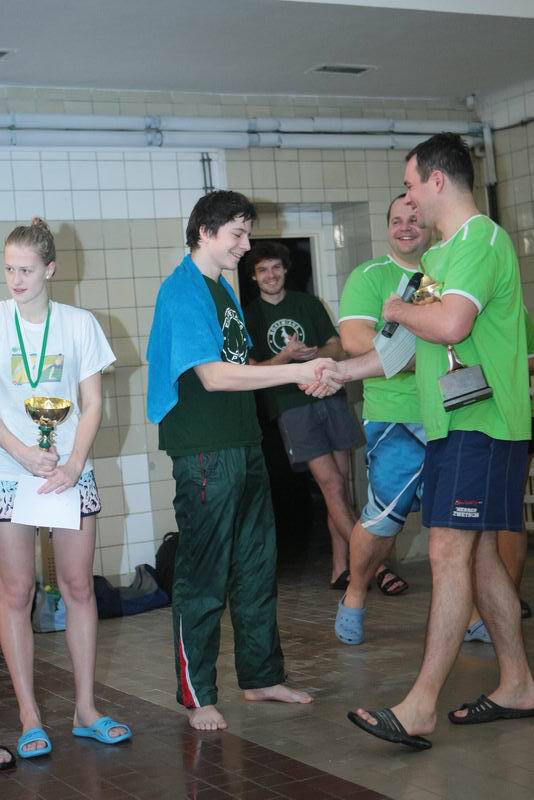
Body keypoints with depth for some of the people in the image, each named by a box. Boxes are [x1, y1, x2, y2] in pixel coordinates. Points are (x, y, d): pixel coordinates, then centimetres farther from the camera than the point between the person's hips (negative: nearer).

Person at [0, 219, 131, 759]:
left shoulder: (79, 324, 3)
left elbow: (92, 403, 3)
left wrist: (73, 464, -9)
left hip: (71, 473, 1)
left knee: (78, 587, 4)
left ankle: (85, 709, 14)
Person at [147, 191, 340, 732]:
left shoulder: (223, 290, 16)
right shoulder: (183, 290, -13)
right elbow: (212, 375, -22)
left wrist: (287, 363, 4)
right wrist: (297, 373, -23)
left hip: (243, 445, 9)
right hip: (204, 453, -9)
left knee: (256, 566, 14)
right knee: (203, 576, -2)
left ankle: (262, 676, 25)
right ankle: (198, 696, 7)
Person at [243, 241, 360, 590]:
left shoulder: (308, 303, 14)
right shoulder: (250, 317, 7)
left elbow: (338, 348, 11)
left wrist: (313, 354, -10)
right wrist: (285, 356, -17)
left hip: (331, 396, 3)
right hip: (292, 407, -3)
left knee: (341, 484, 2)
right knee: (332, 484, -13)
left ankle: (341, 569, 9)